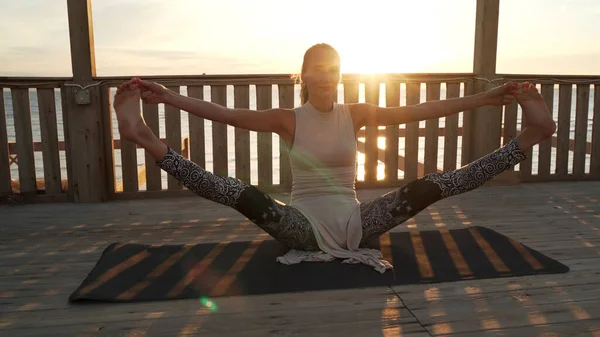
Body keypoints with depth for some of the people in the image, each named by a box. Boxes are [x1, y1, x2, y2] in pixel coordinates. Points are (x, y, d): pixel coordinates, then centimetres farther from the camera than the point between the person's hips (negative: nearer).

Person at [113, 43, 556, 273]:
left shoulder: (357, 114, 3)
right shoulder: (287, 119, 0)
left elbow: (419, 110, -2)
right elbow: (224, 114, -10)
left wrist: (485, 98, -7)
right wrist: (166, 97, -19)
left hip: (354, 220, 2)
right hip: (305, 223, -1)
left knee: (431, 186, -16)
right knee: (247, 197, -30)